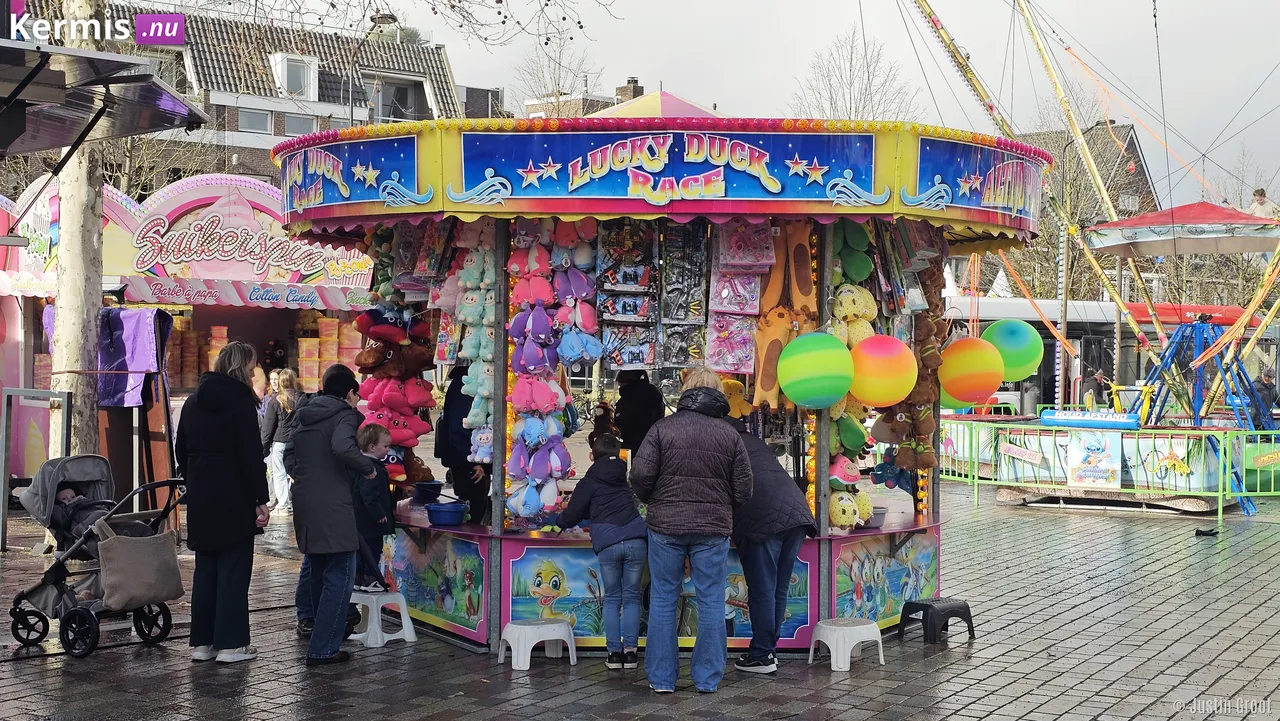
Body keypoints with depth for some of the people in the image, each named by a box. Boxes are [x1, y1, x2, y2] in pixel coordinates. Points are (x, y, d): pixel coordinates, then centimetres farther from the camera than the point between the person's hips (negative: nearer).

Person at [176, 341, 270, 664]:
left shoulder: (194, 401, 12)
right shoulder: (240, 400, -11)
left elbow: (181, 450, 17)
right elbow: (251, 456, -15)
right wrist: (260, 499, -12)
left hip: (200, 498, 7)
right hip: (233, 498, -7)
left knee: (205, 568, 13)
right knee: (233, 569, -1)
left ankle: (201, 642, 16)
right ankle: (230, 644, 1)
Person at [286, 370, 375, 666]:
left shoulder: (305, 416, 16)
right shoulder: (344, 414, -7)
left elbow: (289, 456, 20)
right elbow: (343, 448, -26)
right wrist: (369, 467, -13)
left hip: (304, 504, 8)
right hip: (332, 506, -8)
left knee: (319, 571, 21)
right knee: (340, 576, -3)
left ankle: (322, 630, 32)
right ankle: (323, 648, -6)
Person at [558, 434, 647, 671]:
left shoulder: (588, 482, 7)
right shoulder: (624, 477, 19)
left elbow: (570, 517, 6)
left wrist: (560, 521, 30)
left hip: (606, 542, -2)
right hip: (635, 538, 2)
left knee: (611, 598, 10)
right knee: (631, 597, 11)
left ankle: (614, 652, 6)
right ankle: (630, 650, 7)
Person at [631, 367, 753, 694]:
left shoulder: (663, 427, -3)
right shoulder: (730, 434, 1)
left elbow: (640, 474, -8)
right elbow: (743, 489, 1)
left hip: (665, 525, 0)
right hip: (713, 530, 0)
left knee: (662, 600, 8)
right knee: (711, 602, 8)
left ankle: (661, 678, 12)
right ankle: (708, 678, 12)